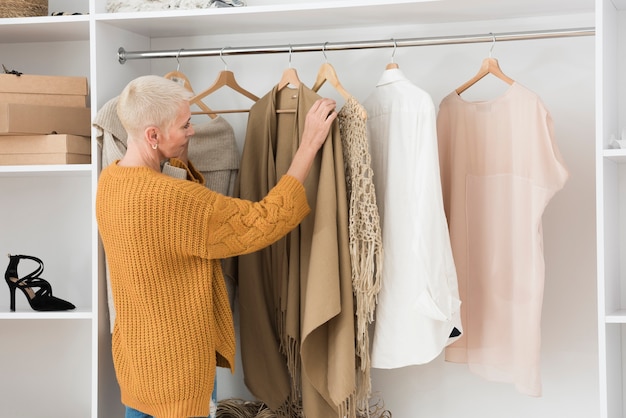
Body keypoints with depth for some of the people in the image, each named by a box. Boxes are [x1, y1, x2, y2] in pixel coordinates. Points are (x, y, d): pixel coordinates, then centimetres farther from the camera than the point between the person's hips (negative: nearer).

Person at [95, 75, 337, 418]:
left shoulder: (109, 179, -2)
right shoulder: (168, 199, -31)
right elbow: (266, 222, -25)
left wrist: (178, 158, -2)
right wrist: (309, 145, -19)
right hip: (174, 367, -8)